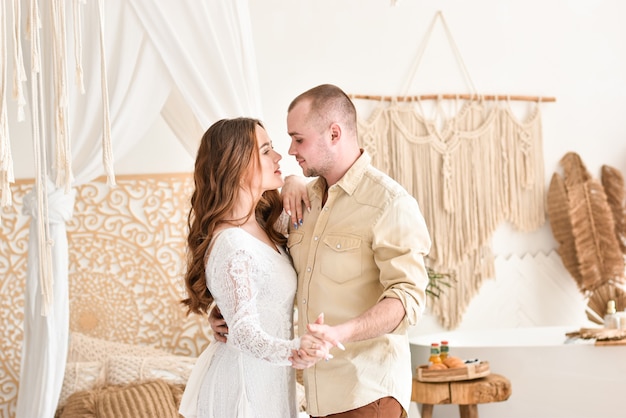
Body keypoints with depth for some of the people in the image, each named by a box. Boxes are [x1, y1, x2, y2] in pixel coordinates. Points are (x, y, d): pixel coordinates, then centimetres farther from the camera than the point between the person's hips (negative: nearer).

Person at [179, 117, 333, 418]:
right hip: (246, 384, -9)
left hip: (266, 379, 9)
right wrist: (294, 349, -50)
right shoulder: (233, 246, -26)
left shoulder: (261, 224, 3)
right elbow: (246, 331, -32)